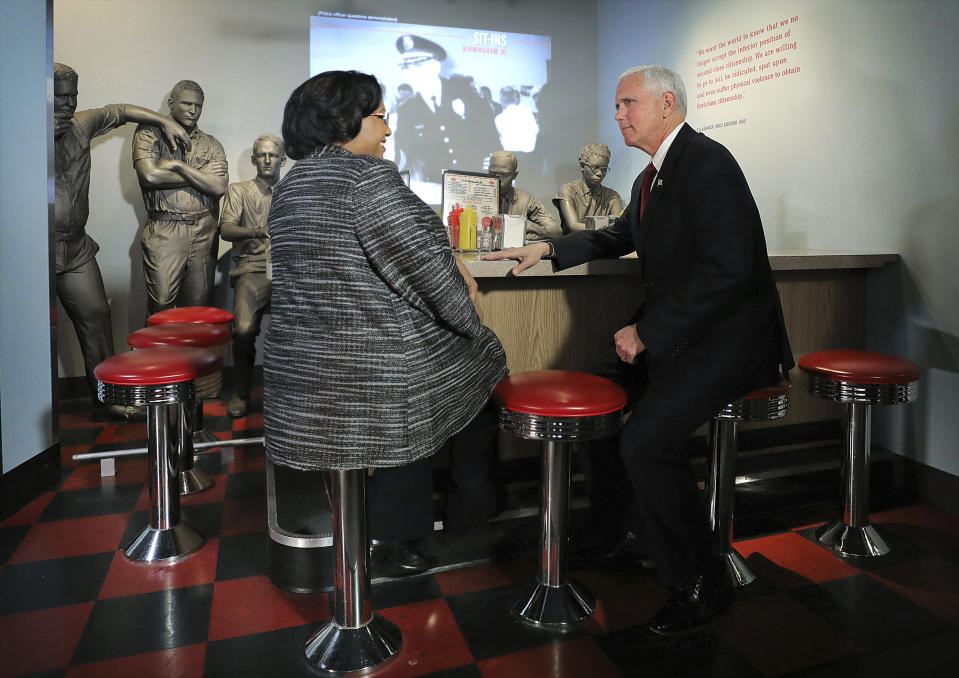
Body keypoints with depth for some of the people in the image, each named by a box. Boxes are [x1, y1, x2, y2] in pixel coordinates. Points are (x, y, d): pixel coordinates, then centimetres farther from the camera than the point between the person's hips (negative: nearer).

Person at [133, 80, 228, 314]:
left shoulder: (211, 145, 15)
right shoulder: (150, 133, 8)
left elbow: (219, 187, 0)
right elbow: (149, 176, -9)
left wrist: (178, 166, -6)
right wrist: (199, 176, -1)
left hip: (204, 233, 3)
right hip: (164, 231, -3)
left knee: (198, 307, 3)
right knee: (161, 307, -7)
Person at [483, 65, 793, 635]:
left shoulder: (707, 163, -17)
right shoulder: (653, 176, 13)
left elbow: (727, 270, -26)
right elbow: (619, 236, 31)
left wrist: (647, 332, -22)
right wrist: (549, 248, 20)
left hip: (727, 338, -10)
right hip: (672, 332, 10)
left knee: (646, 441, -24)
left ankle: (702, 584, -1)